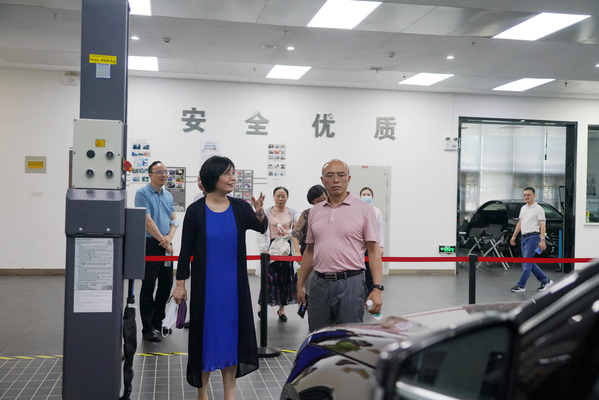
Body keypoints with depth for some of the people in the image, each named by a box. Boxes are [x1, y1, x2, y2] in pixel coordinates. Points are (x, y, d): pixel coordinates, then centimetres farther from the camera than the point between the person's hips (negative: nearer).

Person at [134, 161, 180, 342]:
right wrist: (163, 242, -11)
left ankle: (157, 323, 25)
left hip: (166, 245, 7)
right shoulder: (143, 193, -7)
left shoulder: (168, 196, 14)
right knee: (148, 287, -2)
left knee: (166, 285, 11)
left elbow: (174, 220, 12)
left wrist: (169, 238, -7)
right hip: (150, 244, -7)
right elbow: (148, 221, -14)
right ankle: (147, 328, 5)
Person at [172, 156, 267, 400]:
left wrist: (260, 214, -34)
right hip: (205, 285, -2)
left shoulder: (239, 207, 2)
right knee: (205, 334, 6)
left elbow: (261, 228, -13)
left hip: (234, 284, 3)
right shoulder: (196, 210, -5)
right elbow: (186, 250, -3)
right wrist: (180, 284, -6)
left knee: (231, 335, 8)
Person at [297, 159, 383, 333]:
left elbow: (374, 250, -4)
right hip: (319, 283, 4)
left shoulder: (364, 209, -1)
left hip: (350, 282, -4)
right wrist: (300, 284, 15)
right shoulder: (315, 211, 12)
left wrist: (377, 289, -13)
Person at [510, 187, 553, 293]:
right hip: (524, 237, 8)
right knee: (530, 263, 12)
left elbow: (542, 226, -13)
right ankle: (545, 281, 23)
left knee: (526, 263, -9)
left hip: (533, 237, -8)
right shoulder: (523, 208, 16)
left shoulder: (538, 209, -8)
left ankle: (521, 285, -6)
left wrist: (542, 240, -21)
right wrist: (514, 236, 17)